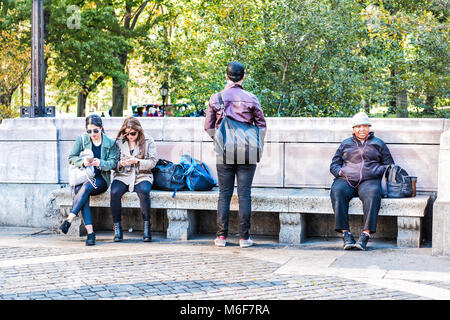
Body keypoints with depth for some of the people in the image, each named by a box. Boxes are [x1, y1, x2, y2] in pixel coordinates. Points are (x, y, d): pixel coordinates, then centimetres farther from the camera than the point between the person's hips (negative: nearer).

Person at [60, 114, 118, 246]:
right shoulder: (81, 140, 8)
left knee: (87, 187, -36)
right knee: (81, 193, -33)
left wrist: (101, 163, -23)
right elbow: (71, 158, 6)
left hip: (101, 179, -1)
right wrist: (83, 162, -16)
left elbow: (113, 162, -2)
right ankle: (90, 233, -39)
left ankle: (69, 220, -38)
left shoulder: (110, 143, 6)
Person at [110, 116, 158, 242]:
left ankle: (146, 226, -24)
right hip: (122, 176, 2)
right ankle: (117, 226, -19)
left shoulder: (148, 141, 4)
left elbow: (153, 162, -1)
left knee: (144, 191, -35)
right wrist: (120, 164, -15)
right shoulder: (119, 142, 9)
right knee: (115, 192, -31)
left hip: (142, 176, -1)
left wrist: (137, 161, -16)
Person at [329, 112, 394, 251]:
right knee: (337, 192, -34)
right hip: (346, 180, 1)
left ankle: (366, 235, -42)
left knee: (372, 193, -38)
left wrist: (377, 171, -2)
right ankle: (346, 234, -37)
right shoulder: (345, 144, 26)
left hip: (369, 180, -1)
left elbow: (389, 165, 18)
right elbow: (334, 164, 25)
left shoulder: (378, 144, 22)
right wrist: (340, 171, 2)